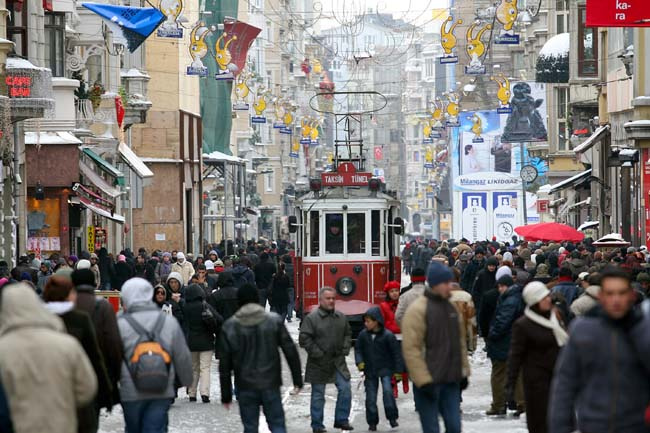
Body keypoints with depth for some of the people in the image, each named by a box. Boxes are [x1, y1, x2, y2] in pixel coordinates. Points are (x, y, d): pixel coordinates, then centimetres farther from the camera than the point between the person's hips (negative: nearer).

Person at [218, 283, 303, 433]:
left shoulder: (230, 327, -2)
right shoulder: (274, 321, -3)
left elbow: (225, 364, 1)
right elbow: (291, 352, -3)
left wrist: (226, 394, 7)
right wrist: (297, 380, 5)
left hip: (245, 387, 0)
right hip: (270, 384, 0)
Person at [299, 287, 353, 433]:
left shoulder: (341, 317, 7)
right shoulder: (311, 318, -10)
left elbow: (347, 334, 20)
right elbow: (304, 339, -13)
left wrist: (345, 349, 5)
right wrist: (317, 354, -15)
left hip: (338, 362, 4)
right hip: (319, 364, -4)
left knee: (345, 389, -4)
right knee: (318, 395, 4)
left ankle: (341, 419, 9)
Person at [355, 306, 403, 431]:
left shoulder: (388, 335, -12)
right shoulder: (363, 334, -3)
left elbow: (396, 354, -7)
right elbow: (358, 349, 10)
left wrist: (398, 371, -8)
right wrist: (360, 362, -8)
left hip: (385, 369, -3)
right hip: (370, 370, 3)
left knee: (387, 390, -21)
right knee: (370, 397, 3)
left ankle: (392, 418, -10)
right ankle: (372, 423, 14)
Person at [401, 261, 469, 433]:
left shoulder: (451, 308, 13)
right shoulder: (418, 310, -12)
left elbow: (460, 343, 22)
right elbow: (411, 348, -17)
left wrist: (464, 372, 17)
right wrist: (423, 380, -21)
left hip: (451, 381, 7)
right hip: (428, 381, -7)